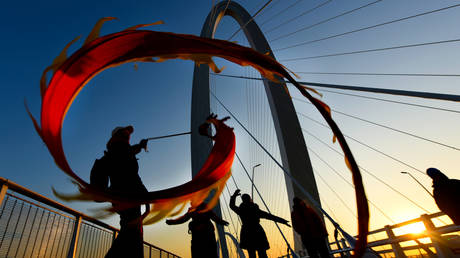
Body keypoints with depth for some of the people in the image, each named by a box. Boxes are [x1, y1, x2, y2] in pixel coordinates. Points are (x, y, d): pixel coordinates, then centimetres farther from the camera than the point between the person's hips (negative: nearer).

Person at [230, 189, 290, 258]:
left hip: (247, 235, 2)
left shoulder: (241, 210, 1)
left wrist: (234, 196, 28)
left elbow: (232, 206, 20)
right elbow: (270, 216, -5)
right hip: (258, 234, -2)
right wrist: (282, 221, -2)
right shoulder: (256, 211, -6)